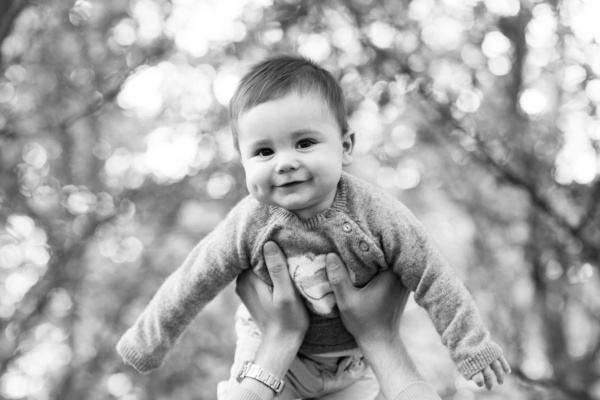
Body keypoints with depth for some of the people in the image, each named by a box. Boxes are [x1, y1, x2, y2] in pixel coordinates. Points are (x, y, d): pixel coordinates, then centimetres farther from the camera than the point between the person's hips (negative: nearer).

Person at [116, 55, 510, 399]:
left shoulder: (376, 213, -29)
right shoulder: (248, 226, -27)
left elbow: (433, 280, -20)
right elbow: (191, 285, -14)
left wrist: (472, 348, -15)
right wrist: (146, 346, -4)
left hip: (358, 354, 1)